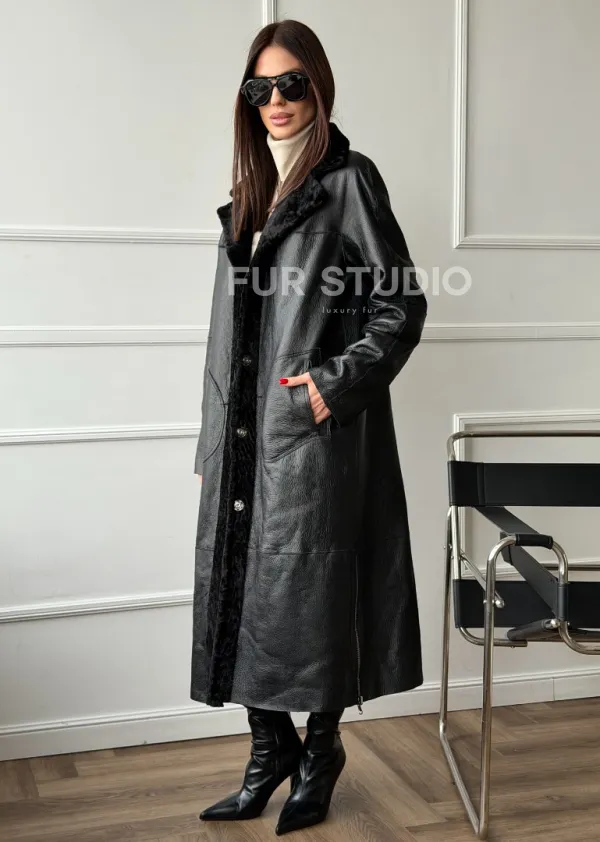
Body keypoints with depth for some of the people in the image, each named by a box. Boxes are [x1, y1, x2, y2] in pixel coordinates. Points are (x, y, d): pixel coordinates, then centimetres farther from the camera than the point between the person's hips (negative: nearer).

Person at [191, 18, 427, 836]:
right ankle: (270, 746, 24)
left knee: (310, 588, 1)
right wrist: (214, 436, 15)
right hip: (245, 432, 7)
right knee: (239, 584, 8)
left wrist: (338, 381, -17)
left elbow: (403, 305, -6)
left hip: (316, 433, -6)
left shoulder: (349, 181, -3)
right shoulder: (250, 193, 16)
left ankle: (320, 748, 21)